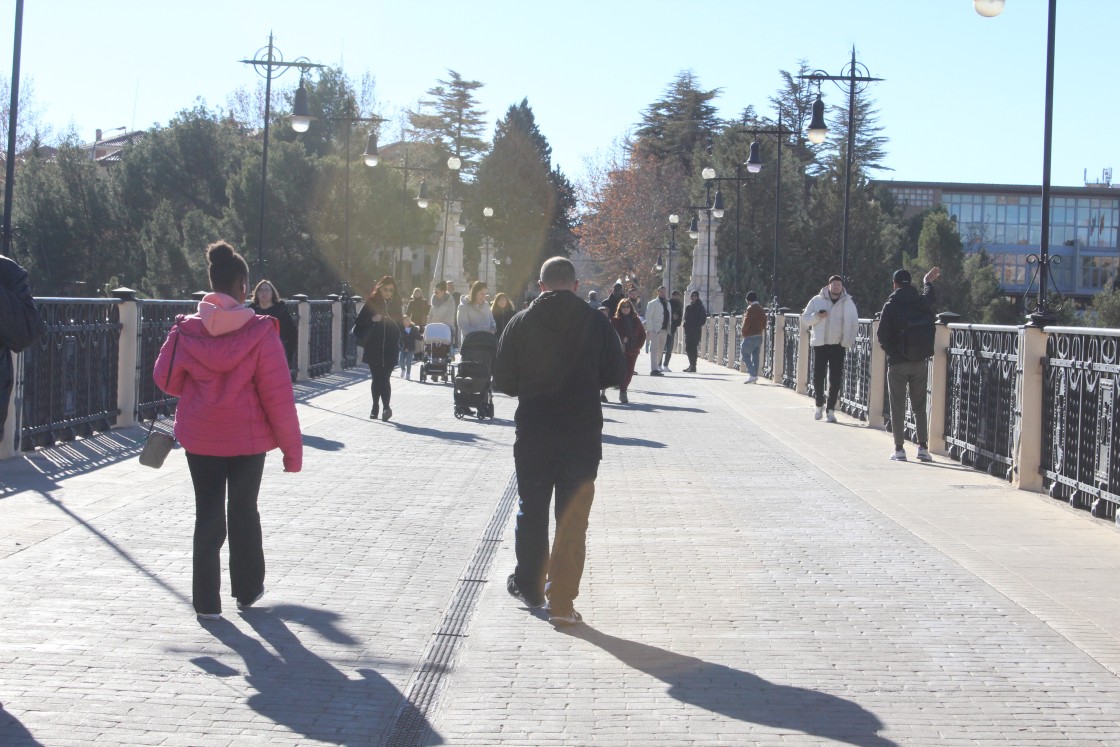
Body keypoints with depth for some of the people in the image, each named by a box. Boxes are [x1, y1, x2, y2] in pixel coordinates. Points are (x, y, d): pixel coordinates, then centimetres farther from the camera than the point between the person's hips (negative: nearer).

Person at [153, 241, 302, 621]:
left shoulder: (186, 330, -6)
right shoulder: (260, 333, -13)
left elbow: (166, 380, 3)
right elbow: (278, 396, -11)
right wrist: (292, 448, -4)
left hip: (199, 436, 2)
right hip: (247, 437, -1)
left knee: (207, 514, 10)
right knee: (243, 510, 16)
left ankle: (206, 601, 9)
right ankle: (247, 589, 29)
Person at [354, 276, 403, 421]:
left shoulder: (395, 304, 7)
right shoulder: (371, 303, 1)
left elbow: (400, 325, 13)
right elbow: (360, 323, -1)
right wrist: (372, 320, -18)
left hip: (390, 349, 0)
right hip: (373, 348, 0)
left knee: (385, 378, -10)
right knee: (376, 378, 6)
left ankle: (386, 406, -15)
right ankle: (376, 406, 18)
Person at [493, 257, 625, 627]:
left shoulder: (521, 323, -3)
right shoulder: (596, 322, -5)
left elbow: (502, 380, -1)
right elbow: (615, 374, 0)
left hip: (533, 435, 1)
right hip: (582, 435, -1)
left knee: (531, 512, 17)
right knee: (573, 519, 4)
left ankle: (528, 586, 28)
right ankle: (562, 600, 1)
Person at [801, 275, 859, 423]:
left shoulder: (848, 302, 5)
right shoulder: (817, 300, 4)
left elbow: (854, 323, 7)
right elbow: (805, 318, 6)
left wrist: (849, 340, -6)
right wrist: (817, 316, -14)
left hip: (838, 344, 0)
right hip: (820, 344, 0)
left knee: (835, 378, -2)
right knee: (818, 375, -1)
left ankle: (831, 409, 4)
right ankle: (819, 405, 20)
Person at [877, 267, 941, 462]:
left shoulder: (890, 306, -11)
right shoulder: (922, 302, 1)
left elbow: (882, 335, -13)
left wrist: (890, 349, 7)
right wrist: (928, 282, 46)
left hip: (897, 362, -3)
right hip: (920, 362, 3)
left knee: (898, 406, 4)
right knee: (919, 406, 11)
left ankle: (899, 449, 3)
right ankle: (923, 447, 7)